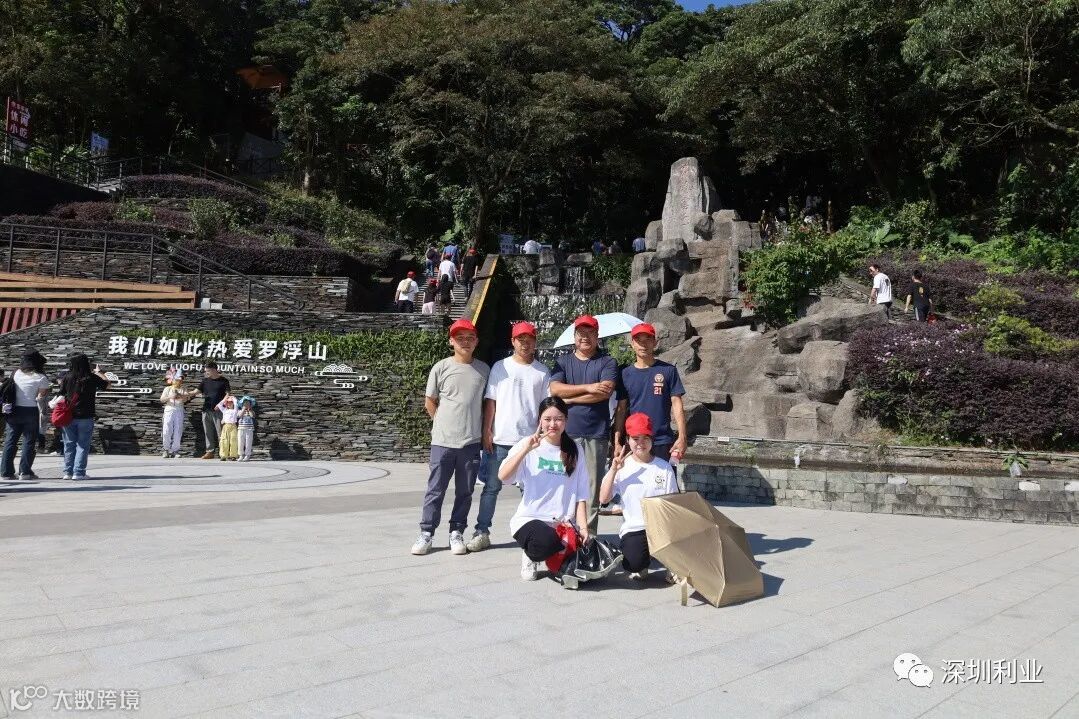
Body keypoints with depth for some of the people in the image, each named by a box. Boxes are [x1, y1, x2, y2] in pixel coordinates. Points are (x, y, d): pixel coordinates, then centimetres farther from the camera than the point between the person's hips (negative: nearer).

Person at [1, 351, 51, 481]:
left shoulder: (17, 373, 5)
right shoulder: (40, 378, -7)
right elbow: (41, 396, -8)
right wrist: (47, 388, 7)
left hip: (14, 411, 4)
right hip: (31, 412, -4)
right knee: (29, 441, 3)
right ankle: (25, 471, 1)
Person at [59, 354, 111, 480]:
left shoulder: (67, 377, -2)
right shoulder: (92, 378, -6)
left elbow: (61, 394, 0)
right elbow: (107, 384, 8)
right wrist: (99, 372, 22)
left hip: (69, 416, 2)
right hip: (86, 417, -2)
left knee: (69, 444, 12)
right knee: (83, 445, 4)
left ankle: (68, 472, 14)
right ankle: (78, 472, 0)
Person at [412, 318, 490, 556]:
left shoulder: (483, 369, 4)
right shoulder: (441, 367, -2)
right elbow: (430, 402, 6)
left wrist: (483, 430, 8)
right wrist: (444, 424, 4)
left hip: (471, 442, 2)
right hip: (442, 441, -2)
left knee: (464, 492, 9)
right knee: (435, 490, 4)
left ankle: (456, 533, 21)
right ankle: (426, 534, 14)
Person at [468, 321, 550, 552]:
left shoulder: (542, 371, 7)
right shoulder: (500, 367, 4)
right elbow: (490, 401, 3)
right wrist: (487, 431, -3)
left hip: (530, 440, 1)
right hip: (500, 439, -1)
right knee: (491, 487, 4)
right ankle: (482, 532, 10)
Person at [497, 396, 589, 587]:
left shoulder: (575, 451, 8)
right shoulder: (529, 445, 2)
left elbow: (581, 495, 6)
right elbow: (503, 476, -12)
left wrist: (583, 527, -6)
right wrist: (526, 449, -19)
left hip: (564, 522, 2)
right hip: (530, 519, -2)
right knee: (547, 542, -34)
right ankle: (531, 555, 3)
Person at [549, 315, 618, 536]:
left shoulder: (607, 362, 8)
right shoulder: (563, 362, 15)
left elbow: (605, 392, -9)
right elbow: (555, 389, -2)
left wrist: (569, 398, -5)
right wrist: (588, 387, -11)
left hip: (596, 434, -1)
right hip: (566, 433, 2)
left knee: (592, 487, -1)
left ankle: (588, 535, 4)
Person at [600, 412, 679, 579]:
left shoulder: (664, 467, 4)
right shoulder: (621, 467, 3)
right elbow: (603, 499, -4)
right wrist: (613, 470, -12)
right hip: (633, 528, -1)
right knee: (633, 563, -29)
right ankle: (641, 566, 10)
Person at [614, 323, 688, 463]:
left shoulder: (668, 370, 0)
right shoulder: (625, 373, 5)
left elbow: (676, 404, -1)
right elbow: (621, 409, 5)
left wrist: (682, 437, -9)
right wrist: (617, 442, 0)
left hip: (662, 442, -1)